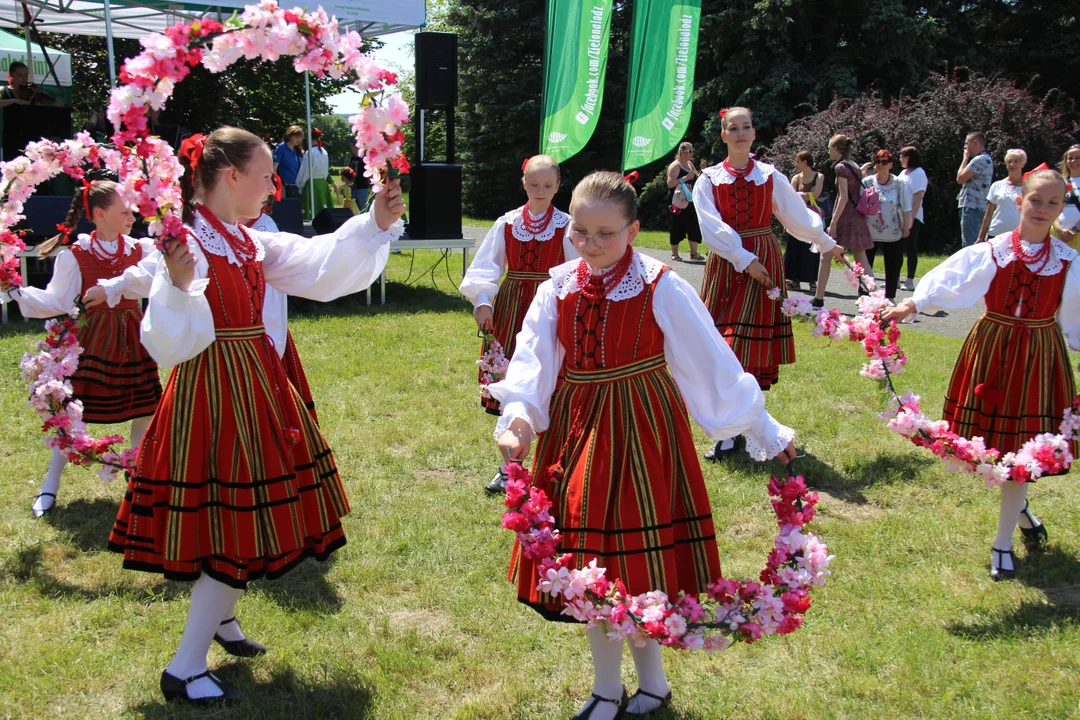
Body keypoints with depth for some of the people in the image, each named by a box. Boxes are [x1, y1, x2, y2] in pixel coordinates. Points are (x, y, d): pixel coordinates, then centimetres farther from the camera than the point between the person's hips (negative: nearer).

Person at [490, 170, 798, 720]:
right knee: (590, 558, 11)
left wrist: (764, 433, -3)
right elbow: (532, 361, -6)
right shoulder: (559, 287, 0)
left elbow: (712, 362, -8)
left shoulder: (660, 287, -11)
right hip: (576, 430, 4)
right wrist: (518, 417, -26)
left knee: (636, 559, 2)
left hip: (641, 432, -4)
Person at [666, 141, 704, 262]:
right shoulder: (675, 165, -10)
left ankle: (694, 253, 7)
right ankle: (674, 254, 8)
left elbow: (697, 179, 22)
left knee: (694, 227, 3)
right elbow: (670, 183, -18)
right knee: (677, 227, -1)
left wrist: (702, 171, 3)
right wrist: (685, 178, -23)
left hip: (690, 201, 8)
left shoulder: (690, 164, 15)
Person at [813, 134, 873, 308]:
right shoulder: (855, 167, 14)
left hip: (844, 216, -8)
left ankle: (819, 299, 2)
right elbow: (857, 194, 15)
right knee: (861, 259, 7)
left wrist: (833, 222, -19)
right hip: (857, 217, 8)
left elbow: (844, 197, -17)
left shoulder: (841, 167, -11)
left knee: (825, 256, 1)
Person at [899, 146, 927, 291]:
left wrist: (912, 216, -22)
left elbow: (918, 197, -16)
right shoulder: (904, 173, 17)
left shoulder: (918, 173, -9)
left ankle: (910, 281, -2)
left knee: (910, 248, -4)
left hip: (912, 217, -8)